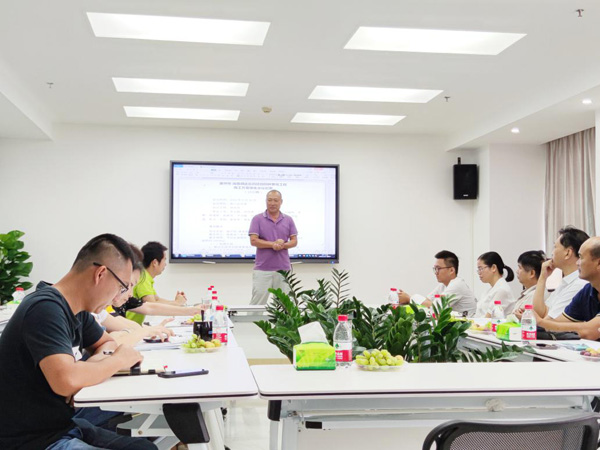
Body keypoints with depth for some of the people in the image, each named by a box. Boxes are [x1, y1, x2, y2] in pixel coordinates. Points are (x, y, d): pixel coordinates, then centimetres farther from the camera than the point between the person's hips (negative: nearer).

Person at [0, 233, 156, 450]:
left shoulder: (77, 309, 3)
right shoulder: (46, 309, -24)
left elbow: (108, 343, 19)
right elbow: (66, 380, -38)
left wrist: (98, 360, -6)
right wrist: (119, 359, -18)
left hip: (64, 426, 9)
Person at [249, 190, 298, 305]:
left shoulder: (288, 220, 9)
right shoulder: (257, 219, 1)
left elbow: (294, 241, 7)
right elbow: (253, 241, -7)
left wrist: (283, 245, -14)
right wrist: (273, 244, -15)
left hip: (283, 268, 2)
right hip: (262, 268, -2)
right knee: (257, 302, -2)